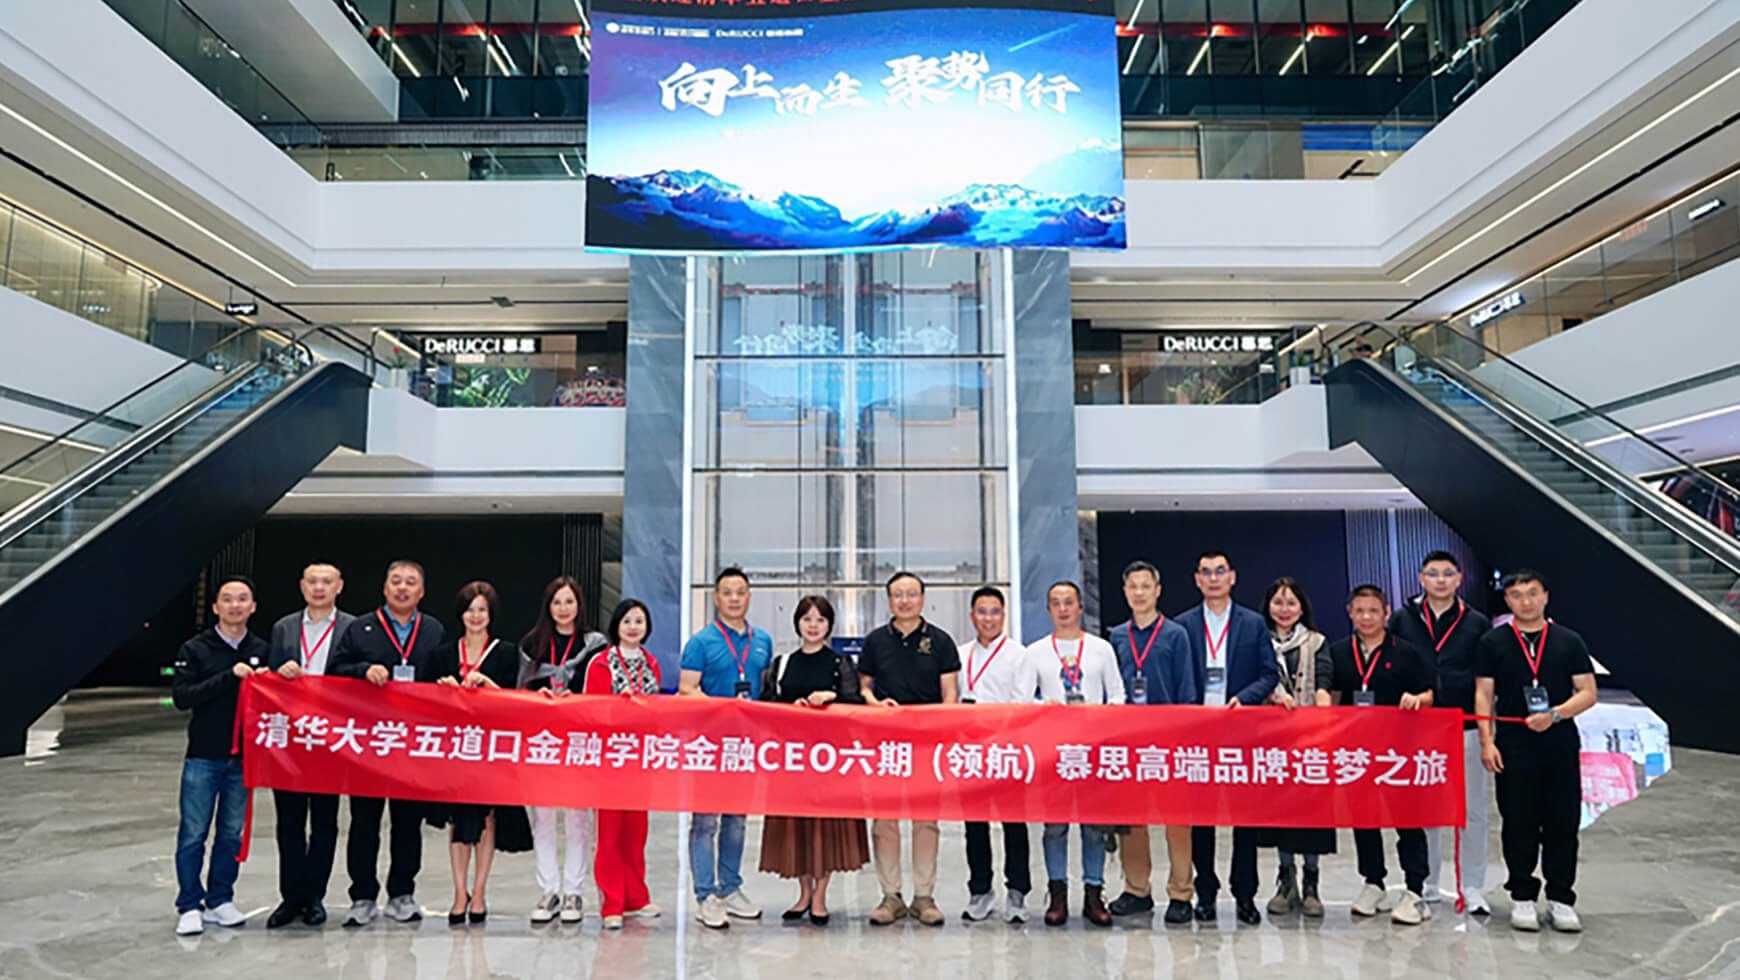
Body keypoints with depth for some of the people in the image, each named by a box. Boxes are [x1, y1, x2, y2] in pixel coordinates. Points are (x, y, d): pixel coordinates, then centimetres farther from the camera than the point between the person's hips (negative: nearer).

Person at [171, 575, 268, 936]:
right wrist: (229, 677, -19)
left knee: (232, 834, 9)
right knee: (193, 834, 1)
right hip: (203, 757, -2)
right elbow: (182, 696, -12)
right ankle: (189, 906, 13)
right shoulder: (195, 649, -1)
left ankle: (220, 900, 22)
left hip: (243, 758, 3)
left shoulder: (261, 651, 7)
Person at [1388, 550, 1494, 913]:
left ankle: (1473, 889, 16)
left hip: (1465, 729, 0)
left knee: (1473, 811, 4)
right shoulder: (1402, 620, 5)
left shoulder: (1477, 624, 5)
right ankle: (1425, 886, 19)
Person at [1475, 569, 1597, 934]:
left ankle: (1561, 899, 17)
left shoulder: (1568, 641, 7)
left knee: (1563, 823, 4)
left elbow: (1588, 692, 5)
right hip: (1513, 747, -1)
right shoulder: (1492, 643, 5)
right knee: (1518, 825, 4)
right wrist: (1487, 742, -6)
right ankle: (1522, 897, 15)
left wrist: (1554, 714, -13)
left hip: (1561, 746, 1)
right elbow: (1483, 695, 3)